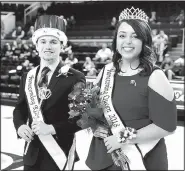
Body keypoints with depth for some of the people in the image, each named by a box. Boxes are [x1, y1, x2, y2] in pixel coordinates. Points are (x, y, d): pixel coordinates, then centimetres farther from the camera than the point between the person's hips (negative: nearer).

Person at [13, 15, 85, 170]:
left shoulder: (75, 77, -10)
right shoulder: (27, 77, 7)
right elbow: (20, 109, 13)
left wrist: (52, 128, -21)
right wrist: (20, 126, -7)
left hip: (59, 154, -4)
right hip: (32, 153, 5)